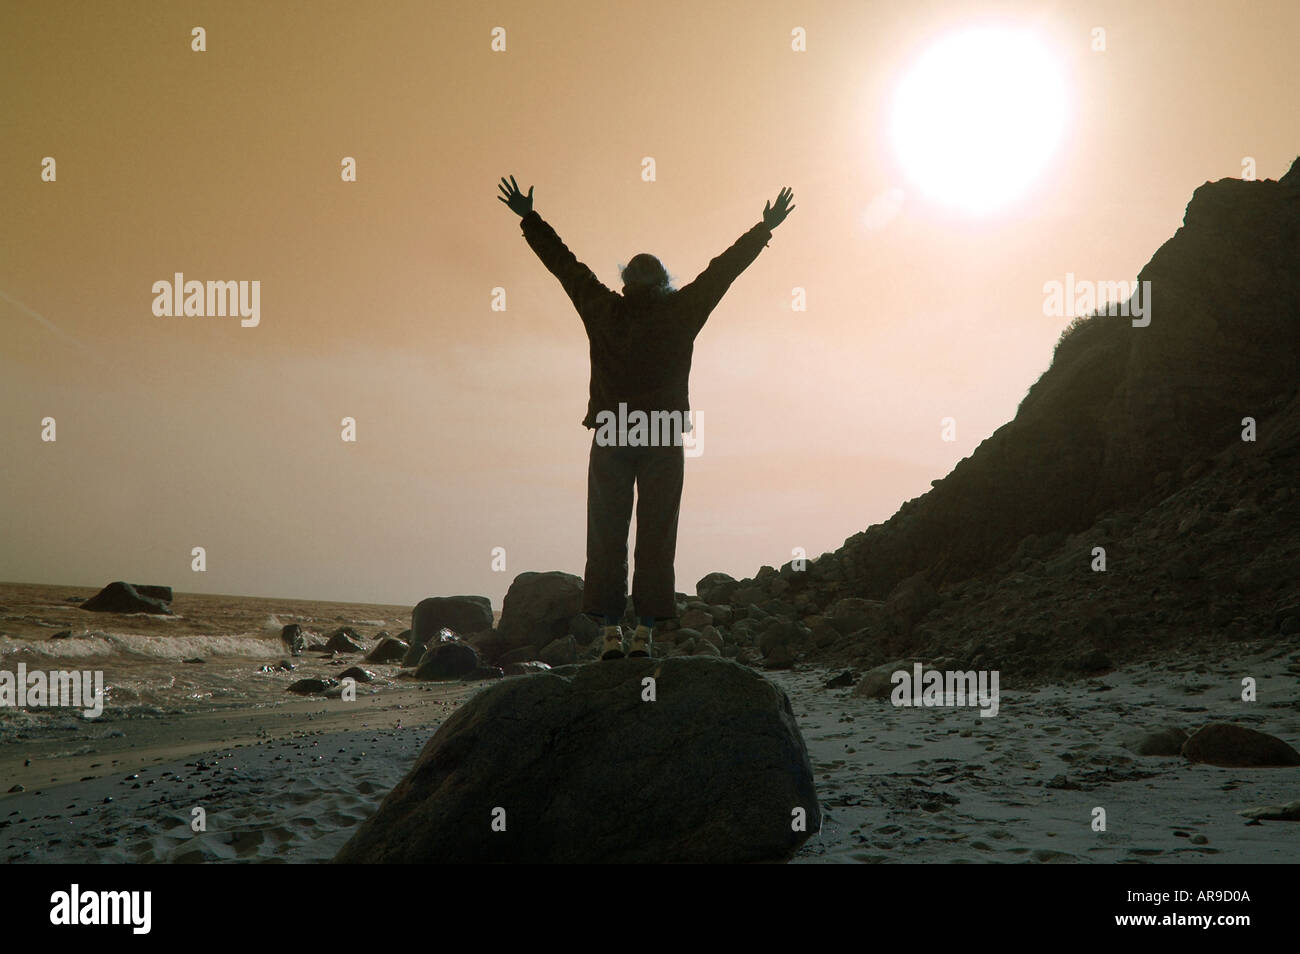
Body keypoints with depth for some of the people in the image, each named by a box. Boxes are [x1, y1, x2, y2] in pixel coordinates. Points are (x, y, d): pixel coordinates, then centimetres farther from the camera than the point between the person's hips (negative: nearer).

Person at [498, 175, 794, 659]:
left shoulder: (602, 309, 5)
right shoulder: (680, 313, 2)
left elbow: (562, 262, 14)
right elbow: (725, 267, 10)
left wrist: (528, 218, 26)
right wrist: (766, 227, 20)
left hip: (610, 437, 1)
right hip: (664, 437, -1)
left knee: (606, 536, 4)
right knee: (656, 537, 2)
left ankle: (610, 632, 0)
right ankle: (644, 632, -1)